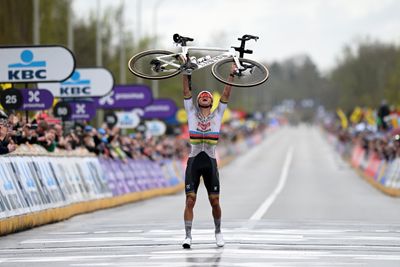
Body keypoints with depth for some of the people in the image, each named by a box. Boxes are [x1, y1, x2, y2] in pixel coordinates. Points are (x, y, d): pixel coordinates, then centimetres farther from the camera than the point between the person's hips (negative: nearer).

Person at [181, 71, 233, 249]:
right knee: (190, 201, -7)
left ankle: (218, 232, 23)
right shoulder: (191, 113, 9)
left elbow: (226, 94, 4)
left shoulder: (217, 115, 9)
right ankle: (188, 236, -3)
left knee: (215, 201, 2)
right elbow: (186, 92, 3)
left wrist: (232, 74, -1)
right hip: (194, 161, 0)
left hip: (210, 162, 0)